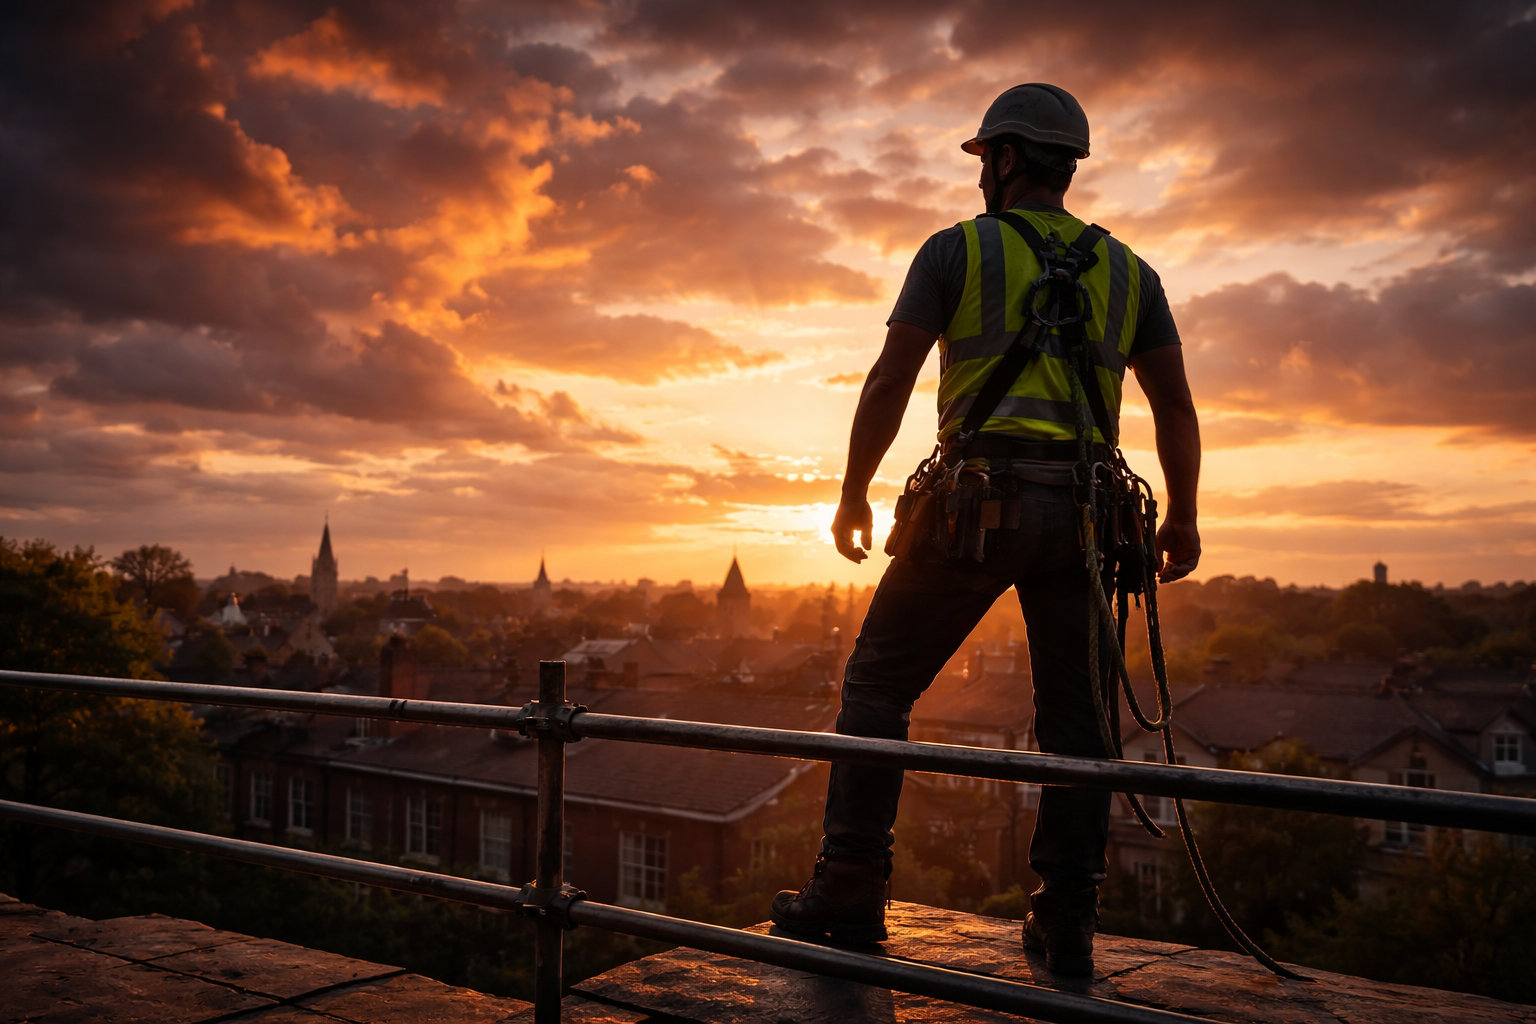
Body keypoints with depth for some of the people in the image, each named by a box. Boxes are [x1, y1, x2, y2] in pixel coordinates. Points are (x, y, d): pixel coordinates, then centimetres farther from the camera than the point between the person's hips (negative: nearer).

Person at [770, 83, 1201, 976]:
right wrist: (1184, 518, 20)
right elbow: (1176, 404, 12)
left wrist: (854, 494, 7)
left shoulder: (956, 248, 6)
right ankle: (1067, 925, 11)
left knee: (879, 685, 5)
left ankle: (850, 893, 3)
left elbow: (890, 381, -1)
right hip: (1078, 511, 4)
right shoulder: (1127, 270, 18)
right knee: (1075, 713, 9)